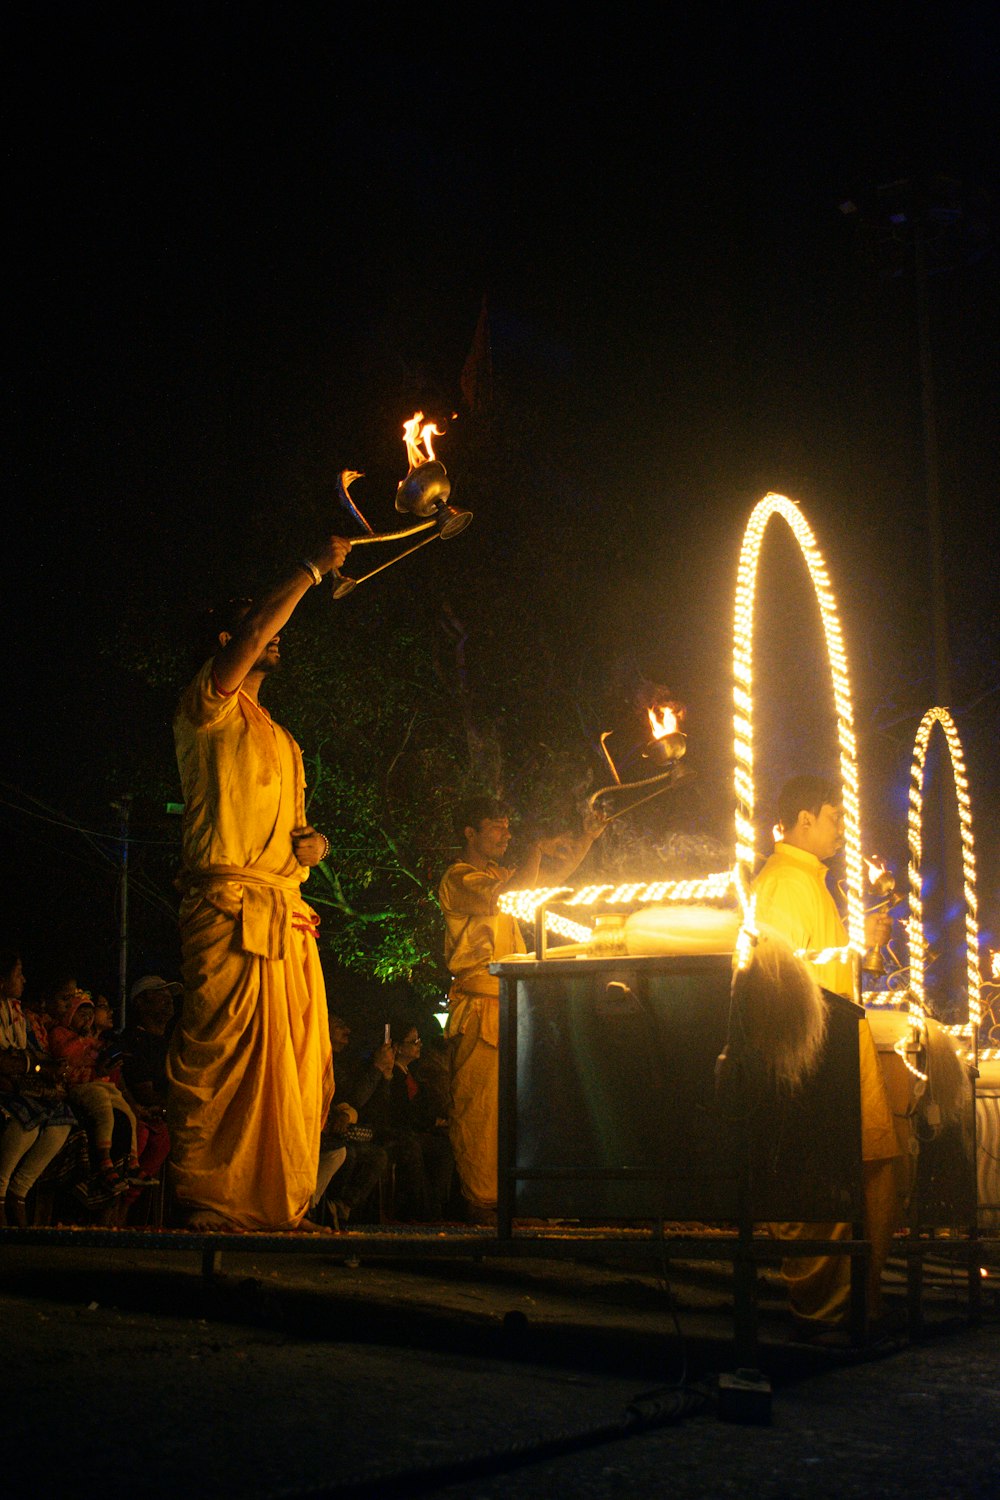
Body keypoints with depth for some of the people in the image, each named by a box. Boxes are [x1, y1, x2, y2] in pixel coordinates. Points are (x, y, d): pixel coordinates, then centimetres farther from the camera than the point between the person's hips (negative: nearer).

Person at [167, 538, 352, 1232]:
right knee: (223, 1052, -13)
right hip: (230, 904, -8)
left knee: (296, 1063, 3)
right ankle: (207, 1201, -11)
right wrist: (312, 571, -7)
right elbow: (247, 641, -12)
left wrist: (311, 840, 10)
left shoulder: (284, 742, 30)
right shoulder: (208, 707, 5)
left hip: (289, 911, 8)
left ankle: (282, 1201, 7)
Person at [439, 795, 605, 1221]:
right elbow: (505, 897, -21)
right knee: (477, 1106, -9)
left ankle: (505, 1197, 7)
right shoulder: (458, 878, -5)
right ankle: (481, 1201, -9)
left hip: (511, 1005, 9)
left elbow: (551, 879, 32)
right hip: (479, 1006, -9)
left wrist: (585, 839, 20)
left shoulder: (501, 873, 23)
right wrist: (536, 850, -10)